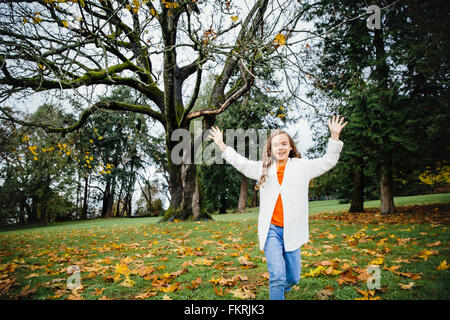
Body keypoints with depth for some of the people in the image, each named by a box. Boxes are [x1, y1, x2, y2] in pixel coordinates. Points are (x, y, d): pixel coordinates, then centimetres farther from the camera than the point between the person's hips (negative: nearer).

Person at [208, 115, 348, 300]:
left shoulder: (302, 166, 5)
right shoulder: (263, 168, 10)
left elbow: (328, 161, 7)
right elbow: (240, 163, 19)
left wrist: (334, 136, -5)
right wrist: (221, 145, 16)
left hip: (291, 230, 1)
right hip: (271, 229, 0)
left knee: (293, 277, 13)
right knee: (277, 276, -12)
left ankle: (280, 289, 46)